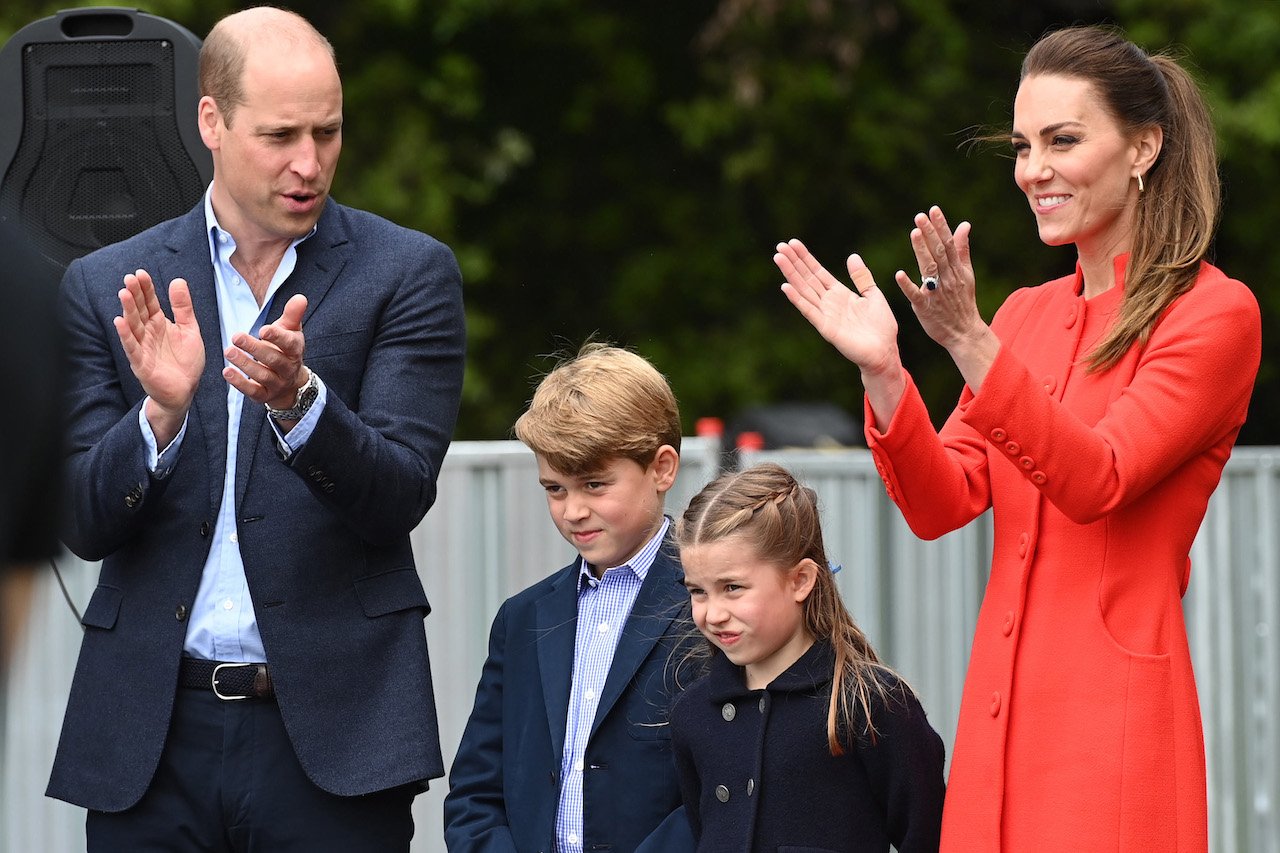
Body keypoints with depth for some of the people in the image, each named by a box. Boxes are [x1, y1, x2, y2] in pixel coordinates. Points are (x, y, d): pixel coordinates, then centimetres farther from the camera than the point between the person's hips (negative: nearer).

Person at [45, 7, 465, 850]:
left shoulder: (408, 272, 2)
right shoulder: (108, 288, 6)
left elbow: (400, 497, -7)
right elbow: (84, 525, 1)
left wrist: (299, 400, -24)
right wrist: (162, 412, -17)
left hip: (334, 723, -1)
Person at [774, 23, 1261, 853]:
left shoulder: (1215, 313, -5)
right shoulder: (1029, 314, 16)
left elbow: (1097, 481, -17)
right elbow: (943, 504, 8)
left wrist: (970, 343, -27)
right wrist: (882, 372, -8)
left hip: (1115, 715, -6)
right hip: (1002, 709, 6)